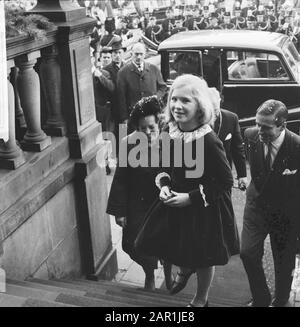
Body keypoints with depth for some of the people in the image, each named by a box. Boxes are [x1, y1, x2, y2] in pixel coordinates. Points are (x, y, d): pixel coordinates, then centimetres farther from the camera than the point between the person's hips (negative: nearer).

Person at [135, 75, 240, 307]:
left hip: (204, 209, -6)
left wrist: (191, 197, -22)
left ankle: (201, 300, 46)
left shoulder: (209, 141, -28)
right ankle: (185, 269, 52)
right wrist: (164, 185, -11)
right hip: (175, 201, 6)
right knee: (155, 243, 18)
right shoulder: (170, 132, -9)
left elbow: (225, 182, -20)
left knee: (202, 257, 16)